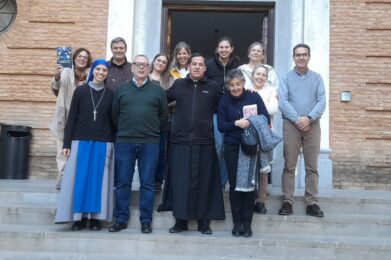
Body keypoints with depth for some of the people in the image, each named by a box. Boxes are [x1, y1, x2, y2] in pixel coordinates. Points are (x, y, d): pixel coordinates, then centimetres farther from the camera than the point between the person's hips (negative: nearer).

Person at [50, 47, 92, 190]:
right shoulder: (66, 72, -6)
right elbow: (56, 86, -25)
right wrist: (56, 77, -44)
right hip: (65, 117, -2)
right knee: (63, 148, 3)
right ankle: (62, 177, 11)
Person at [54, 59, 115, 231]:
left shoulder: (110, 94, 7)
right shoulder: (80, 91, 4)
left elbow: (113, 120, 8)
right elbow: (72, 118, 3)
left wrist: (113, 144, 3)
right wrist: (67, 143, -3)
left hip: (103, 143, 1)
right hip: (81, 141, 0)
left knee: (98, 179, 2)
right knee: (80, 179, 0)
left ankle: (95, 217, 8)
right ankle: (79, 217, 6)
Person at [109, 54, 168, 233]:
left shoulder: (157, 90, 8)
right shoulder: (121, 89, 10)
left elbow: (164, 115, 10)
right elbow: (114, 114, 12)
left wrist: (152, 130, 7)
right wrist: (123, 130, 8)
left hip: (150, 143, -1)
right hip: (124, 142, 1)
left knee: (147, 183, 3)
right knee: (122, 182, 4)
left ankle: (146, 221, 11)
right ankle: (121, 219, 14)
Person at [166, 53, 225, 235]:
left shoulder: (212, 87, 6)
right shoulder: (178, 84, 9)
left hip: (204, 142, -1)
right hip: (180, 140, 1)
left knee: (204, 182, 4)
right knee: (180, 181, 3)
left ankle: (204, 221, 14)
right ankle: (181, 220, 13)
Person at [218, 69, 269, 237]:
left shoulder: (254, 97, 2)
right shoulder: (224, 101, 4)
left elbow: (266, 119, 0)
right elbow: (221, 126, -1)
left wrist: (252, 122, -18)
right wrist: (236, 123, -18)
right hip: (232, 148, 1)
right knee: (234, 184, 2)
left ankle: (247, 223, 12)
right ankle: (237, 222, 13)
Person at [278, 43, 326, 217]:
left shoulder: (317, 78, 10)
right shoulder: (286, 78, 6)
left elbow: (322, 101, 0)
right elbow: (282, 102, -5)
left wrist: (309, 118, -15)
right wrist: (297, 119, -15)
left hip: (312, 125, 1)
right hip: (291, 125, -1)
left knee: (312, 167, 3)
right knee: (289, 166, 0)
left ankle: (312, 203, 7)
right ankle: (287, 201, 4)